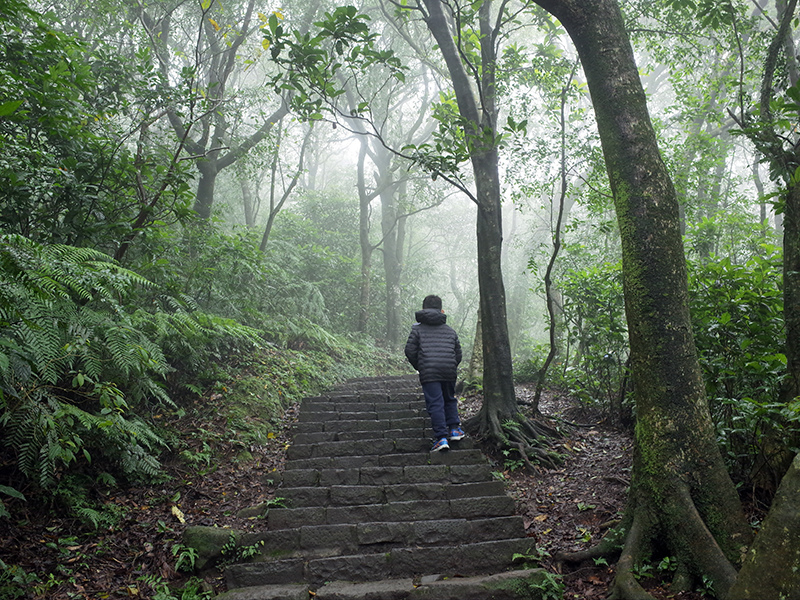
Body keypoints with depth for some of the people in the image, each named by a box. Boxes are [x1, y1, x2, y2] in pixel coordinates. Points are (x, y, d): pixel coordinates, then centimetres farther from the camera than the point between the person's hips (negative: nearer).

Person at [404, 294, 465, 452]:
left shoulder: (417, 329, 7)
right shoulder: (450, 330, 17)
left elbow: (410, 351, 1)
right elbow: (458, 354, 18)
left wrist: (419, 367, 15)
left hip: (429, 373, -3)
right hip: (449, 371, 4)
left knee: (435, 404, -3)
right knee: (450, 399, 23)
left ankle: (442, 437, -8)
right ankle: (454, 429, 20)